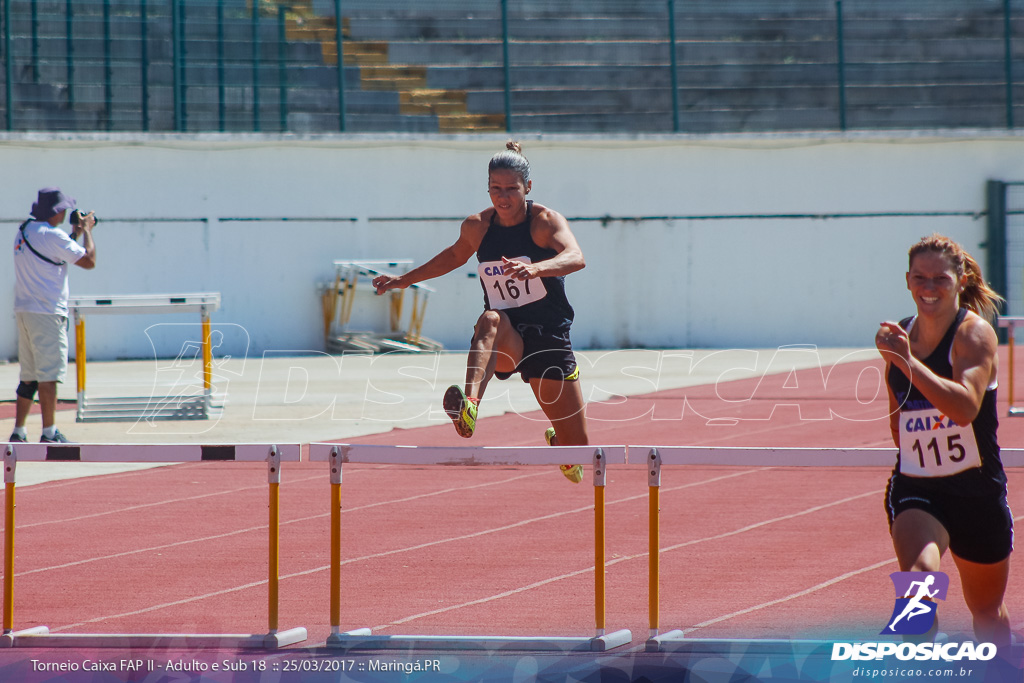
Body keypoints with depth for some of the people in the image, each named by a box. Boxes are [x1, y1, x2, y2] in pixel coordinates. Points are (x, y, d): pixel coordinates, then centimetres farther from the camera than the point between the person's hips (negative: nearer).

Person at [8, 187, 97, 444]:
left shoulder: (24, 231, 13)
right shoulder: (52, 236, -14)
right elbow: (89, 261, -11)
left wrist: (75, 233, 23)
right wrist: (87, 231, 2)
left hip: (23, 312, 9)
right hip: (47, 313, -9)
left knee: (29, 376, 13)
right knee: (49, 373, -6)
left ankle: (18, 432, 13)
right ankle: (49, 434, -7)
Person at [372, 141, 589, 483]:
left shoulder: (545, 221, -11)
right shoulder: (477, 227, 1)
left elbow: (575, 257, -32)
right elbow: (455, 255, 25)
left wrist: (535, 268, -51)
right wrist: (405, 279, 26)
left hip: (549, 338, -1)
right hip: (506, 342, 1)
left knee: (575, 450, 4)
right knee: (490, 320, -39)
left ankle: (557, 442, 45)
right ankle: (469, 406, -62)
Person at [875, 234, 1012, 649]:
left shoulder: (975, 333, -13)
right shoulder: (900, 336, 3)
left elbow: (966, 407, -33)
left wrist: (907, 362, -38)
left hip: (976, 490, -2)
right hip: (914, 490, 2)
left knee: (986, 609, 16)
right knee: (918, 573, -29)